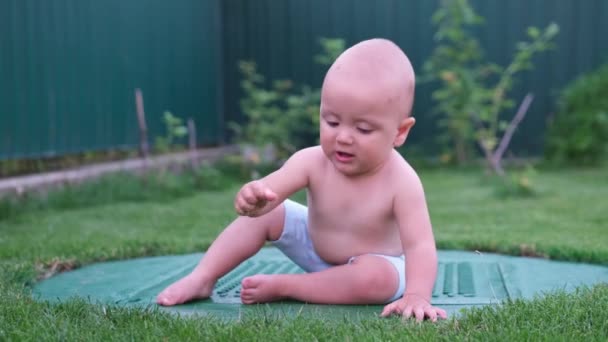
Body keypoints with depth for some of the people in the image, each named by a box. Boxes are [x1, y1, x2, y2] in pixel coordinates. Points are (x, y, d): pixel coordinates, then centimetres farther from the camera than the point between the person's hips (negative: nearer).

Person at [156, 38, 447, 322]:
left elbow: (420, 245, -37)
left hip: (376, 264, -4)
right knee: (269, 214, -9)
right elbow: (269, 190, -36)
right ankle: (201, 279, -4)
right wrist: (254, 197, -61)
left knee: (374, 278, -36)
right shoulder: (312, 162, -24)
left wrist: (416, 296, -55)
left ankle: (282, 287, -20)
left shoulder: (401, 182, -32)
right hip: (315, 247, 4)